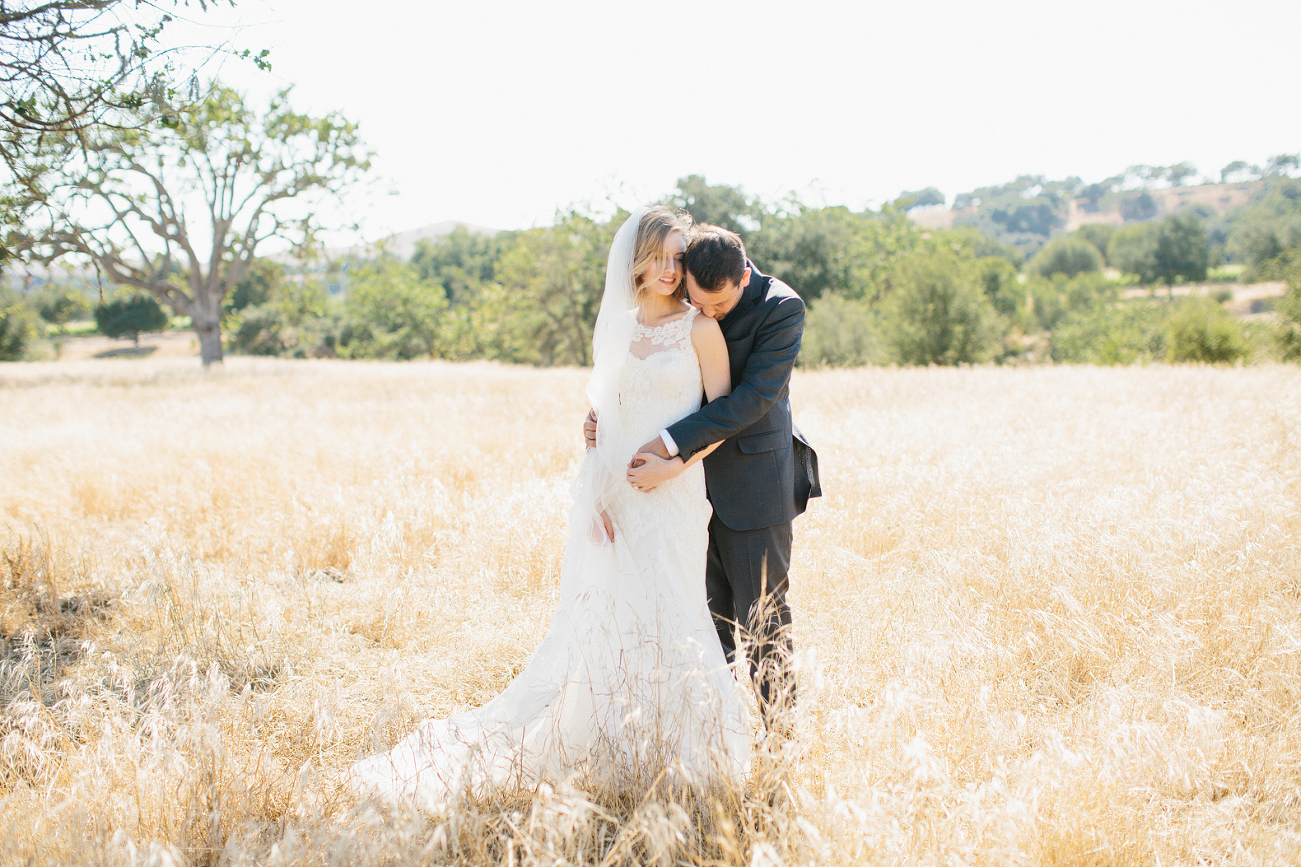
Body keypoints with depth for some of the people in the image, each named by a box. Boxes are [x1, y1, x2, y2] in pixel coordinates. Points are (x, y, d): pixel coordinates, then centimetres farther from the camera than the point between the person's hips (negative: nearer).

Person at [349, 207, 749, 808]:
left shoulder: (700, 327, -2)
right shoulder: (614, 329, 10)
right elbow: (602, 418, 10)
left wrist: (671, 464, -14)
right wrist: (597, 492, -2)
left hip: (674, 496, -3)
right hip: (617, 493, 4)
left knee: (664, 617, -2)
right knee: (603, 620, 5)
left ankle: (690, 756, 13)